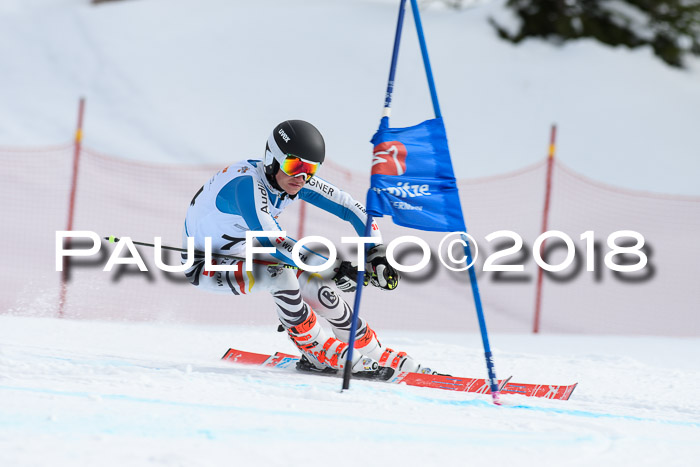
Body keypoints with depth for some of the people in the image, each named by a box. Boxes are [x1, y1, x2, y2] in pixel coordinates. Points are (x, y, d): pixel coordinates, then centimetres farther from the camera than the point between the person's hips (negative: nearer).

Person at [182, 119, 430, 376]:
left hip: (242, 251, 7)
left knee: (316, 288, -9)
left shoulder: (299, 182, -12)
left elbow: (352, 209, -8)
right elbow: (271, 242, -42)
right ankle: (319, 354, -14)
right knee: (279, 273, -31)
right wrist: (335, 268, -40)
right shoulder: (248, 184, -34)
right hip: (205, 265, -7)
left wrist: (377, 256, -23)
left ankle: (373, 355, 9)